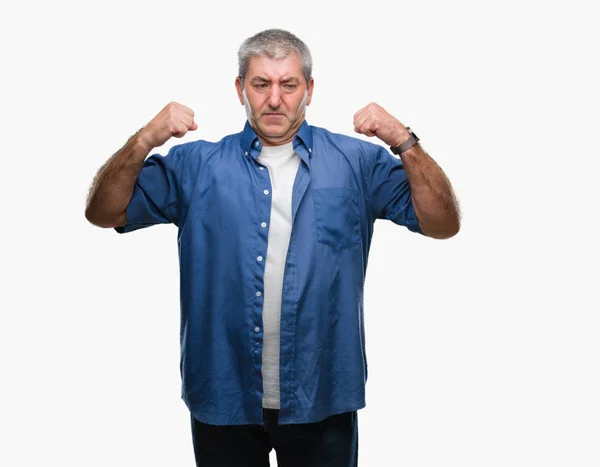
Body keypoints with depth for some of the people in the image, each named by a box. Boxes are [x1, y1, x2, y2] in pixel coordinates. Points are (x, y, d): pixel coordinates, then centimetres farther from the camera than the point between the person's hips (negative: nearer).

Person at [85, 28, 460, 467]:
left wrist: (403, 142, -17)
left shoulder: (356, 162, 0)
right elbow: (104, 213, 0)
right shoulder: (197, 165, 2)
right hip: (222, 401, 1)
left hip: (322, 403, 0)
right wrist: (145, 140, -15)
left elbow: (443, 224, -5)